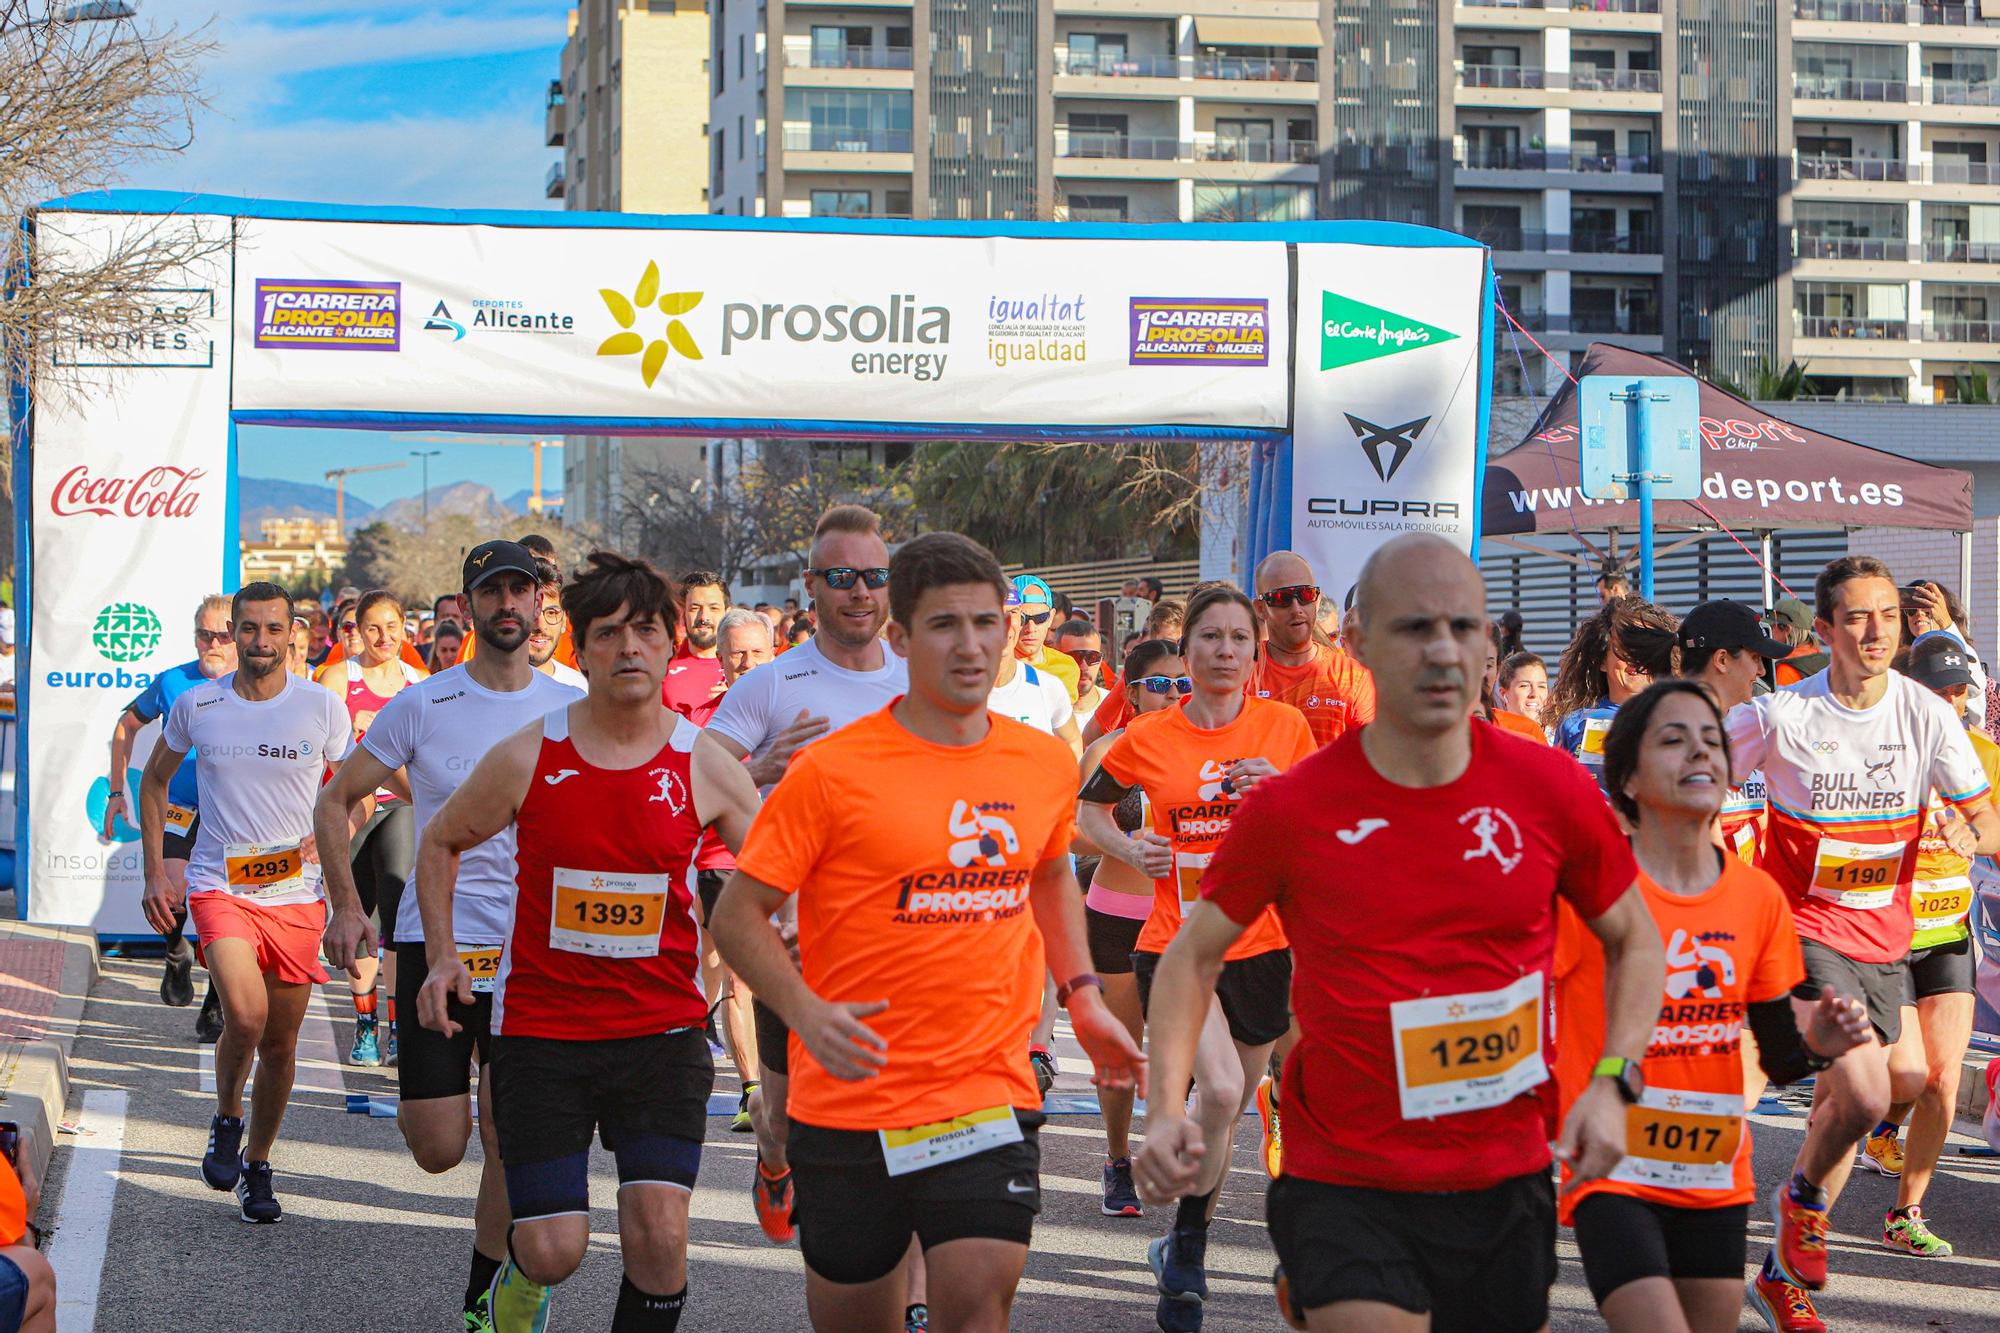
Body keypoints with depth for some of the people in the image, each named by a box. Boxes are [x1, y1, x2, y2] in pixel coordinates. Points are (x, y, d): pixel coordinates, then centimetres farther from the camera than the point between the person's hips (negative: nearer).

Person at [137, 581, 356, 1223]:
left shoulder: (323, 708, -2)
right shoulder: (196, 706, 0)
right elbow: (154, 780, 15)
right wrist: (155, 873, 9)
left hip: (298, 893, 1)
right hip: (220, 886, -1)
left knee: (280, 1043, 7)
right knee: (246, 1015, -23)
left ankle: (257, 1167, 27)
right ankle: (226, 1120, 7)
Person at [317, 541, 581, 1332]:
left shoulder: (570, 712, 4)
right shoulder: (423, 705, -1)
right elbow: (336, 800, 6)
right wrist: (346, 905, -4)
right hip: (433, 941, -1)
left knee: (507, 1139, -7)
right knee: (438, 1151, -1)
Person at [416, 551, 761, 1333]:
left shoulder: (705, 769, -4)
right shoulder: (527, 757, -5)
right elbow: (441, 842, 12)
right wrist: (442, 954, 2)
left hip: (663, 1032, 1)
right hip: (540, 1029, 0)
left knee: (659, 1231, -13)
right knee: (555, 1251, -4)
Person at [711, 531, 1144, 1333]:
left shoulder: (1046, 763, 4)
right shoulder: (832, 770, -10)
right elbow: (738, 914, -7)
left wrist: (1082, 995, 15)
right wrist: (807, 1014, -23)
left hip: (991, 1094, 2)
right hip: (850, 1097, -2)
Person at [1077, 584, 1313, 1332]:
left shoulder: (1285, 727, 0)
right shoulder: (1148, 738, -1)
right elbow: (1088, 807, 16)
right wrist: (1128, 850, -3)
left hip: (1262, 946, 2)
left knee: (1228, 1111, 12)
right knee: (1221, 1089, -23)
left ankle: (1187, 1254, 34)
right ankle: (1186, 1248, -3)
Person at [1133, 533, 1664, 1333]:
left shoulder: (1552, 790, -2)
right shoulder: (1289, 808, -7)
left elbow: (1634, 942, 12)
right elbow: (1194, 956, 5)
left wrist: (1611, 1082, -2)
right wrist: (1167, 1110, -9)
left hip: (1508, 1187, 3)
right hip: (1344, 1195, -3)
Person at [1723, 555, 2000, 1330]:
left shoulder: (1926, 714, -5)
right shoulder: (1779, 715, -13)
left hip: (1884, 938, 4)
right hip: (1805, 927, -4)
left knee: (1840, 1102, 12)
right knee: (1867, 1095, -22)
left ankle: (1786, 1271, 31)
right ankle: (1803, 1197, 10)